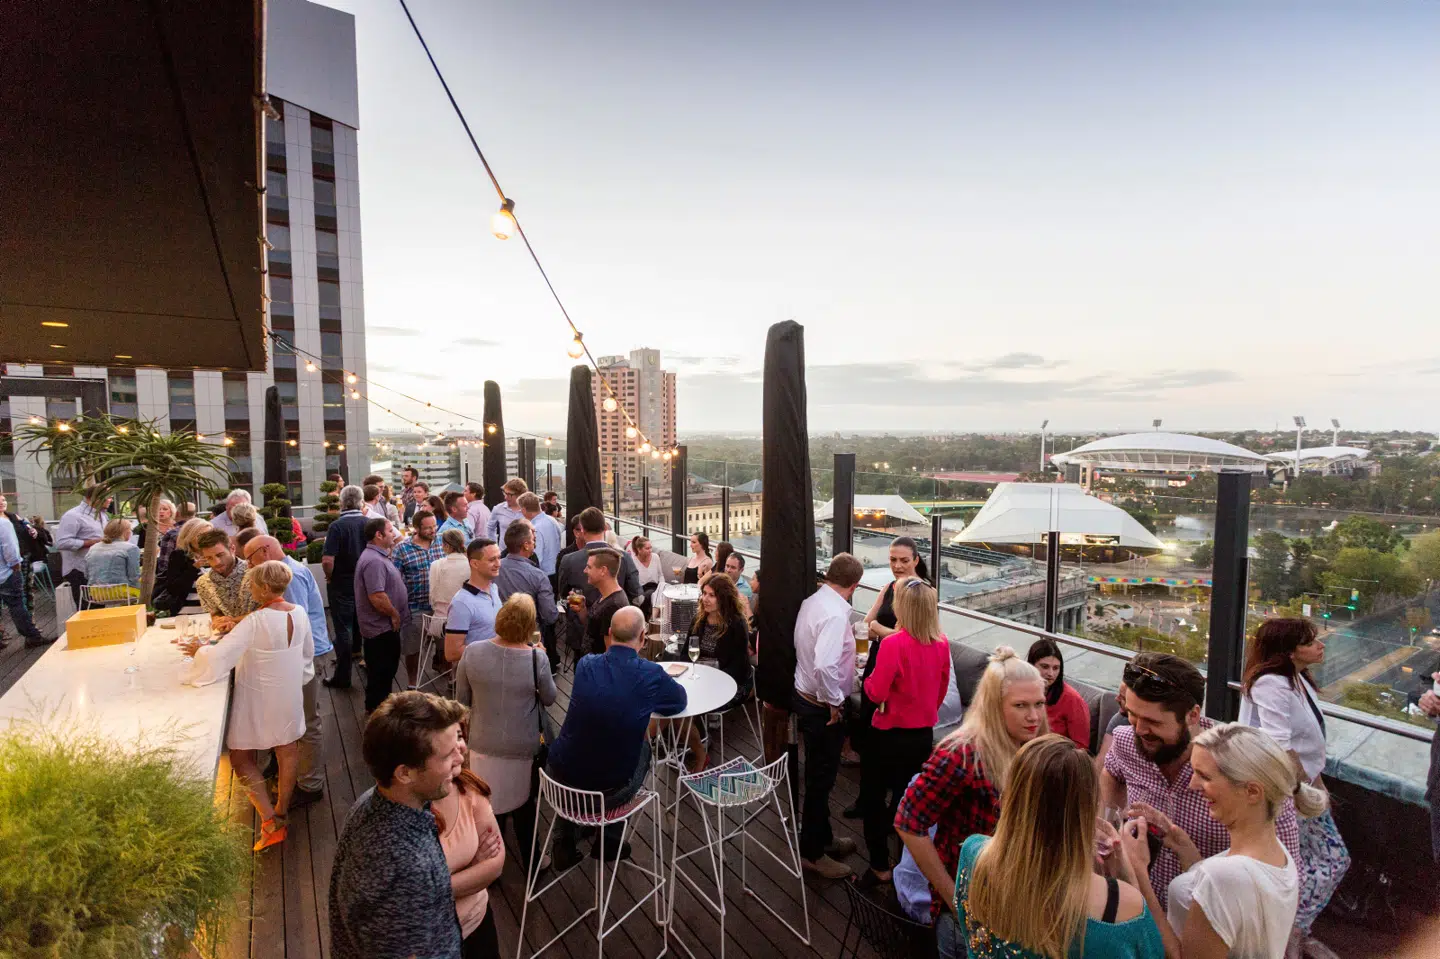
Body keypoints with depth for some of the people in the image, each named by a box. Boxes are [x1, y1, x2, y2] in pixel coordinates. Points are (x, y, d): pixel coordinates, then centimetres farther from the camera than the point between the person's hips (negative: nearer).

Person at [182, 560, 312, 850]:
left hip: (258, 699, -6)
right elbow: (308, 652, 5)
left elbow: (219, 657, -28)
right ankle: (282, 808, 38)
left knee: (242, 759, 11)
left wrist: (200, 650, -8)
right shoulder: (299, 613, -8)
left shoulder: (255, 622, -28)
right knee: (287, 749, 19)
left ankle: (270, 822, 7)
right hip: (289, 694, 6)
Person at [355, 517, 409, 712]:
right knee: (381, 672, 3)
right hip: (382, 627, -11)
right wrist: (394, 614, -19)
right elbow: (377, 596, -30)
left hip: (384, 626, 11)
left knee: (384, 671, 22)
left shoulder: (379, 556, 10)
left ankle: (377, 706, 36)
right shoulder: (374, 561, -25)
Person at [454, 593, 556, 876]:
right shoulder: (537, 658, -23)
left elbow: (462, 700, -4)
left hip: (484, 744, 2)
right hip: (524, 746, -1)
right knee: (524, 805, 23)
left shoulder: (472, 652, -18)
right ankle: (530, 864, 40)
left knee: (490, 804, 24)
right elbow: (549, 699, -5)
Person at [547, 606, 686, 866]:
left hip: (560, 781, 3)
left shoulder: (584, 665, -8)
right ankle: (609, 840, 34)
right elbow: (680, 701, 3)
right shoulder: (651, 674, -18)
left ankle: (564, 844, 38)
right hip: (610, 792, -2)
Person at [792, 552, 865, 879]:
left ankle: (823, 838, 42)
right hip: (823, 707, -9)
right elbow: (825, 666, -38)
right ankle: (812, 852, 27)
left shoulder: (811, 601, 0)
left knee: (819, 775, 23)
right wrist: (834, 702, -21)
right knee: (821, 778, 9)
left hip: (806, 697, 9)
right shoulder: (835, 614, -27)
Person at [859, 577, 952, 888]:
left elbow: (876, 693, -21)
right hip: (924, 734, 6)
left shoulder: (894, 644, -26)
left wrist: (868, 678, -1)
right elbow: (942, 689, 7)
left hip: (889, 735, -6)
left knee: (873, 798, 15)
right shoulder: (942, 643, -6)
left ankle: (880, 867, 25)